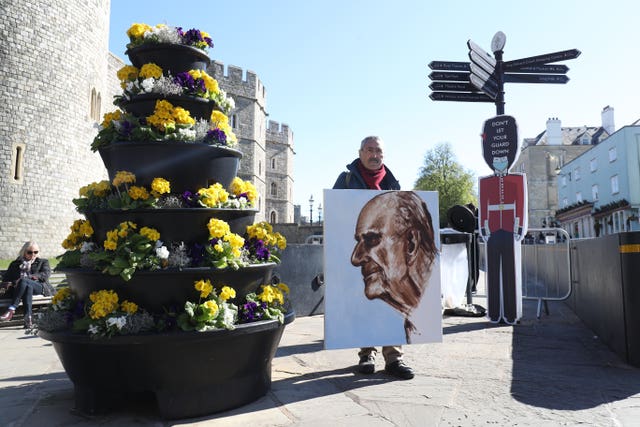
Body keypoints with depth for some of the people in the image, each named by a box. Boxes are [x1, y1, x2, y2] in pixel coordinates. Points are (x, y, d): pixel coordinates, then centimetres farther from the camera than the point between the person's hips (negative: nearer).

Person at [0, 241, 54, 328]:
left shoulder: (43, 262, 24)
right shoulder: (15, 263, 29)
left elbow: (45, 275, 3)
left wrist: (25, 278, -11)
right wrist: (15, 282, -7)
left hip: (39, 287, -1)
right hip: (20, 288, 1)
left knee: (24, 282, -35)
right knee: (28, 287, -38)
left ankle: (11, 310, -42)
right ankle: (28, 316, -51)